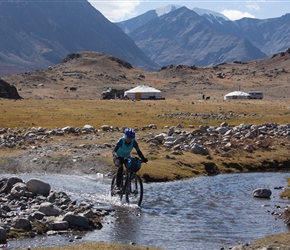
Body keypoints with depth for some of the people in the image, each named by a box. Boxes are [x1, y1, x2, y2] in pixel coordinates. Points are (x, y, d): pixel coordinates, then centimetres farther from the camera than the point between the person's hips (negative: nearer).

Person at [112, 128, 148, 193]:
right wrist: (116, 156, -57)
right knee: (120, 167, -33)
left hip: (127, 157, 4)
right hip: (118, 157, -4)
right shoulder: (121, 141, -28)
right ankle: (118, 186, -31)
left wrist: (143, 159, -35)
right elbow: (114, 151, -36)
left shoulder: (134, 142, -19)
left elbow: (138, 151, -17)